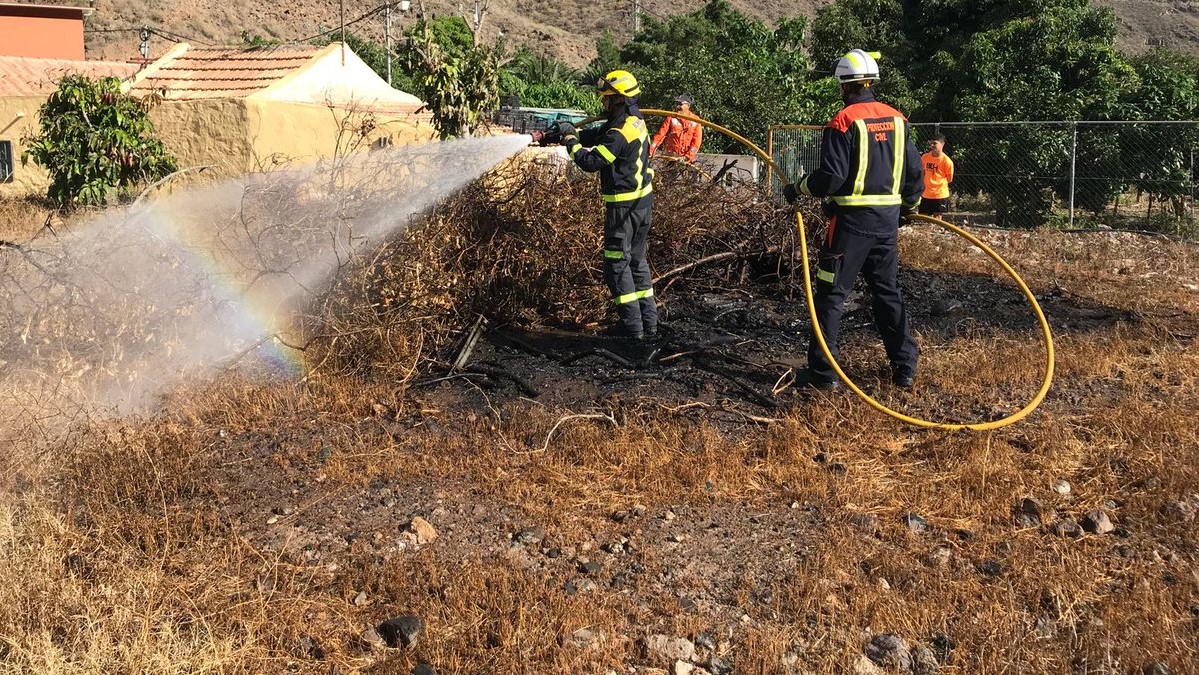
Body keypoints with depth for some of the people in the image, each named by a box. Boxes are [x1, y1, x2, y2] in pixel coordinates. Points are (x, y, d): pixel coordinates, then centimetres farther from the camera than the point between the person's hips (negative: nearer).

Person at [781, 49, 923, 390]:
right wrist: (911, 204, 29)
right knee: (888, 292, 16)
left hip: (852, 220, -6)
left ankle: (823, 373, 2)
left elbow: (831, 177, -17)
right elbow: (915, 170, 12)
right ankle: (905, 369, 19)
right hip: (888, 218, 6)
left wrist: (797, 189, 0)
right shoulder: (897, 119, 8)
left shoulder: (843, 122, -12)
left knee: (831, 294, 2)